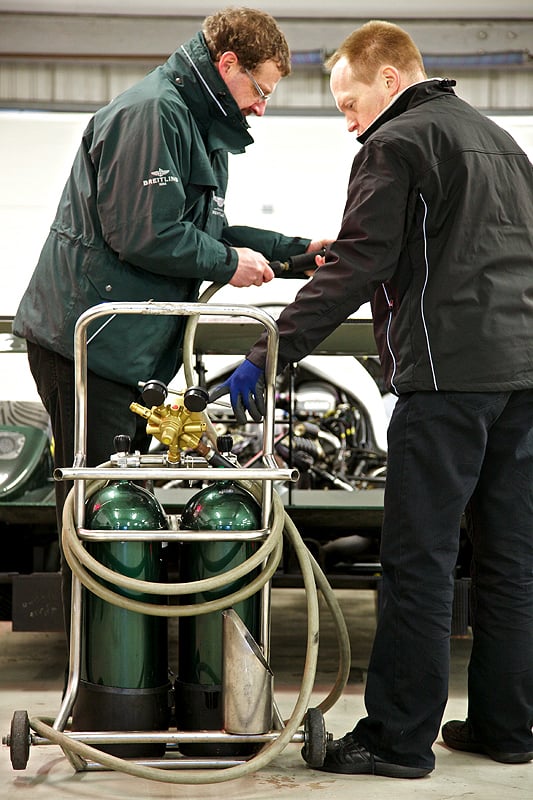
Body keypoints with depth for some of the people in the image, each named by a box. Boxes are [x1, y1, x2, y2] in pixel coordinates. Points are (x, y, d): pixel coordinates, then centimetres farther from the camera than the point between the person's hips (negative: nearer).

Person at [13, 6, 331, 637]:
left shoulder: (198, 126, 20)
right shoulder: (152, 112, -16)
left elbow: (204, 231, 22)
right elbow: (144, 234, -23)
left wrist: (296, 251, 15)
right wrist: (229, 263, -10)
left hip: (131, 347, 11)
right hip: (87, 343, -11)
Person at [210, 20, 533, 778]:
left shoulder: (398, 144, -4)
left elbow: (355, 268, -12)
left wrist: (266, 356, -12)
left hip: (450, 371, -9)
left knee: (419, 559, -5)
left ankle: (398, 738, -1)